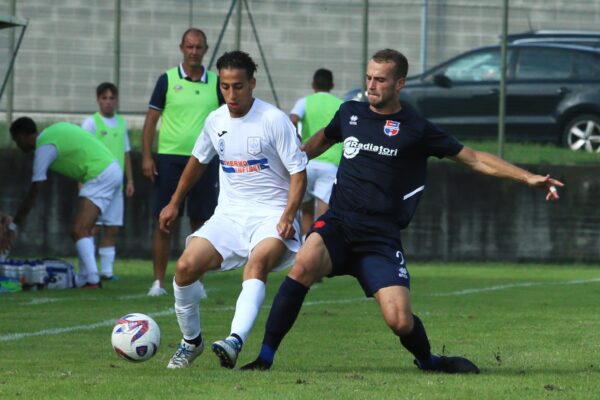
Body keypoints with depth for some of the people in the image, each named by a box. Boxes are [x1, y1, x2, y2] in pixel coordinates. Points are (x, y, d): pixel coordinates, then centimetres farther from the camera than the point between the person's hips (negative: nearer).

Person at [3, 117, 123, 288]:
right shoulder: (54, 131, 17)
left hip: (100, 176, -10)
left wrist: (14, 225, -4)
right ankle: (84, 279, 18)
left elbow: (33, 193, -9)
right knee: (83, 229, 16)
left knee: (79, 231, -14)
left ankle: (93, 281, -24)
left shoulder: (45, 147, -8)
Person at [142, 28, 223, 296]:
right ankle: (158, 282, 3)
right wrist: (147, 156, -5)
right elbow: (151, 119, 3)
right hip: (170, 158, -1)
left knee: (201, 224, 3)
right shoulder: (168, 80, 2)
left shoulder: (216, 83, 6)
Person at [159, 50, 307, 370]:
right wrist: (175, 203, 31)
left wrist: (288, 217, -21)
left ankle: (235, 341, -52)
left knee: (257, 262, -35)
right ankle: (190, 341, 10)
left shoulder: (274, 120, -10)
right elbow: (198, 160, 26)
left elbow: (298, 173, -8)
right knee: (185, 266, -13)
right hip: (229, 213, 5)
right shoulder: (216, 121, 7)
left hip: (271, 213, -5)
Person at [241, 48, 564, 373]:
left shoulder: (416, 130, 3)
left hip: (381, 236, -1)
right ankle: (265, 357, -27)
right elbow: (321, 141, 34)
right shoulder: (350, 113, 11)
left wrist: (528, 178, -1)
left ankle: (428, 361, 25)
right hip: (338, 224, 1)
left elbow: (474, 159, 6)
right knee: (305, 264, -32)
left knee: (400, 322, -13)